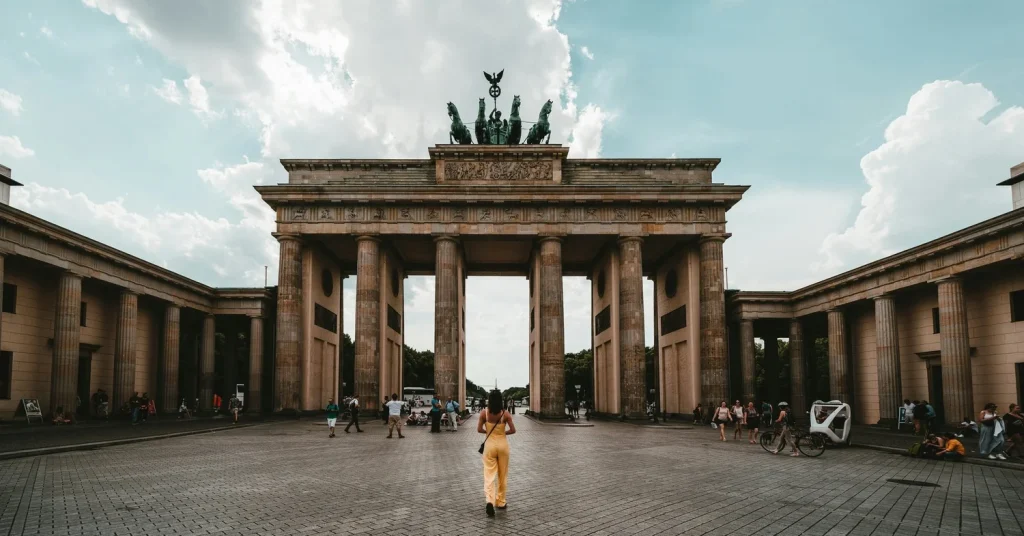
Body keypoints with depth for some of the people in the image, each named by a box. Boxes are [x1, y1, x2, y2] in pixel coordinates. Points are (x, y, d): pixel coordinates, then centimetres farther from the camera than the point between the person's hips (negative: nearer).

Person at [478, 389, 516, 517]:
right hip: (502, 444, 0)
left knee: (489, 475, 1)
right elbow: (513, 430, -9)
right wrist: (503, 432, 8)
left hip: (489, 445, 0)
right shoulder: (505, 413, -9)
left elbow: (479, 430, -5)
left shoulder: (484, 413, -8)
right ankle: (500, 502, 23)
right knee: (503, 475, 15)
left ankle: (490, 501, -19)